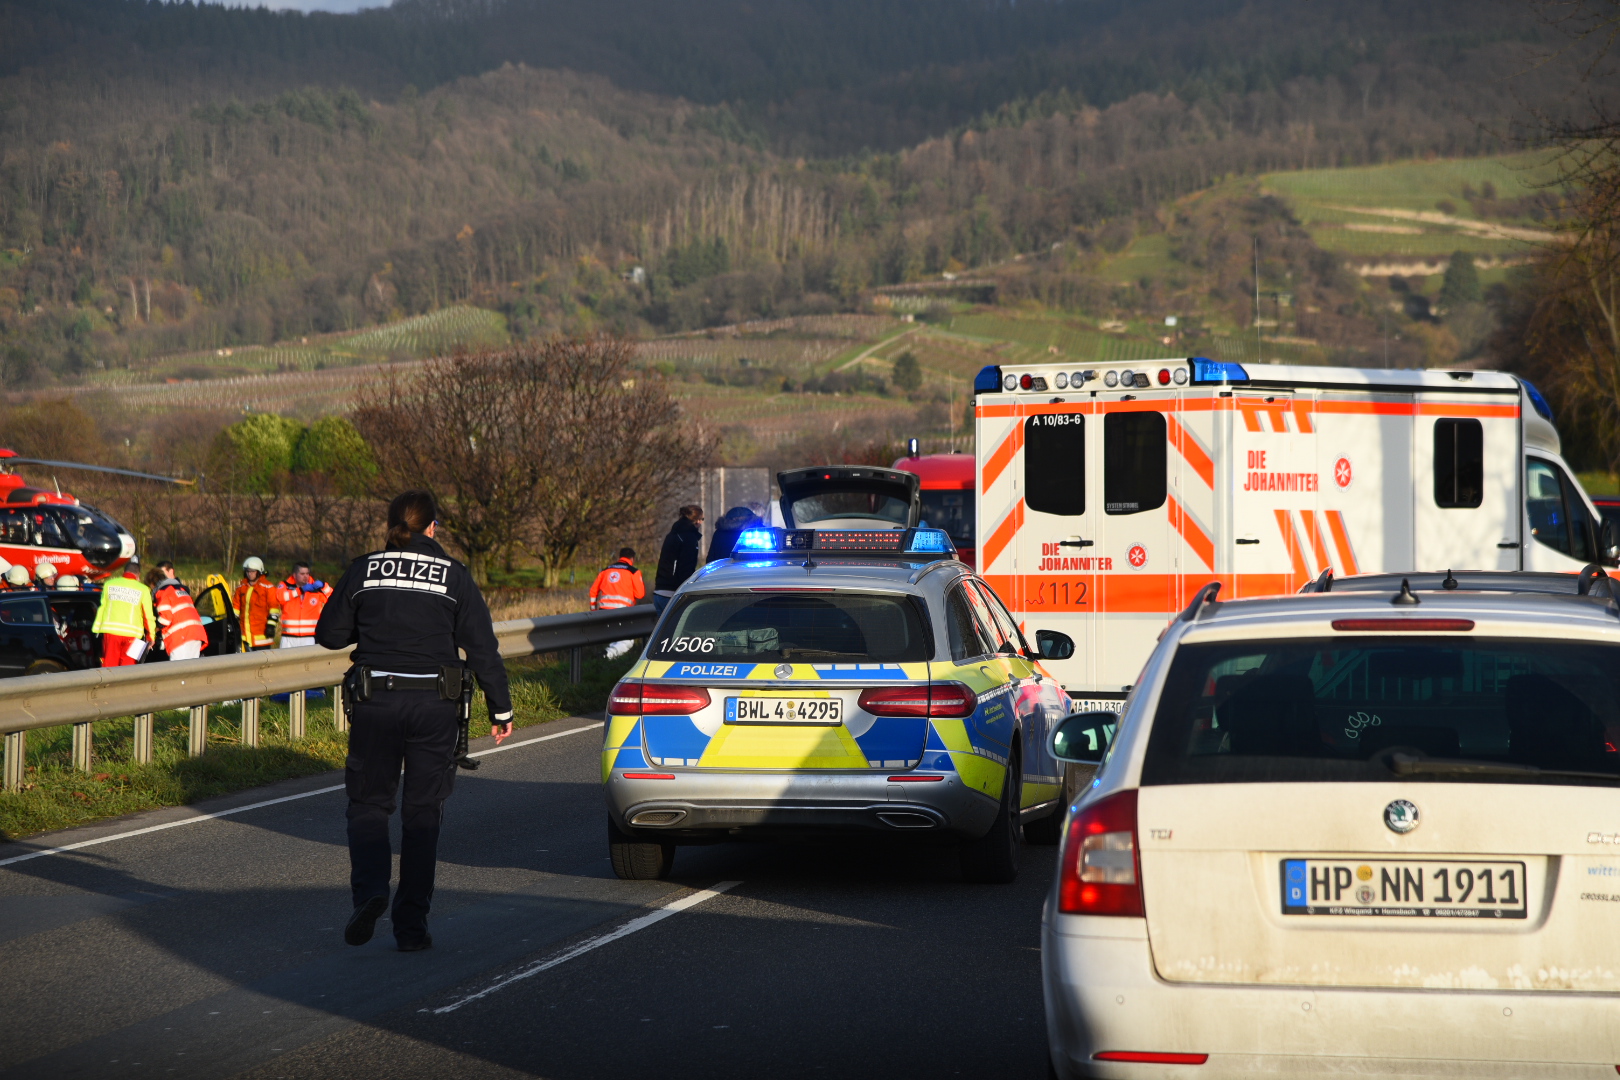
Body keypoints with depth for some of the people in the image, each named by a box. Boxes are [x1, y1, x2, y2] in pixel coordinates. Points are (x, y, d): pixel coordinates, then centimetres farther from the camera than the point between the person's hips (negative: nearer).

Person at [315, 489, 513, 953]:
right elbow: (482, 648, 0)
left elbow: (330, 634, 6)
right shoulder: (454, 576, 0)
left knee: (368, 803, 14)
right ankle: (411, 923, 5)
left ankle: (369, 890, -10)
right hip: (435, 706, 0)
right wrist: (501, 709, 8)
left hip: (375, 703, 0)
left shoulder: (363, 571, 1)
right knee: (423, 812, 8)